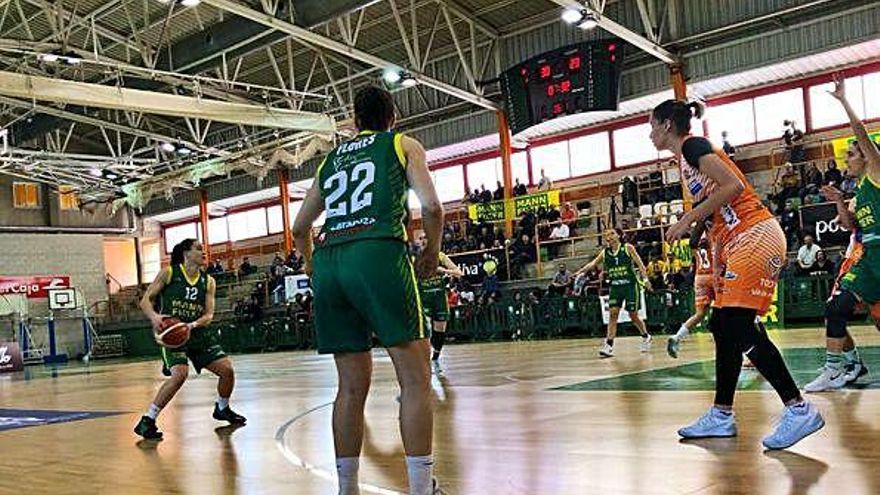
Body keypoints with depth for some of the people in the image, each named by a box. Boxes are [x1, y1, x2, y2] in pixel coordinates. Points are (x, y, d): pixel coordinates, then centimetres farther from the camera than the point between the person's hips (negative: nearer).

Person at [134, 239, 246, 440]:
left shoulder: (208, 282, 6)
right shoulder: (169, 273, -4)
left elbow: (209, 315, 0)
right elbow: (145, 300, -5)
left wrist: (192, 325, -21)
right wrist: (154, 316, -26)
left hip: (198, 332, 5)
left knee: (227, 369, -2)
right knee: (180, 373, -28)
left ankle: (222, 409, 28)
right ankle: (147, 421, -15)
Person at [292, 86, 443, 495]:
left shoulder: (331, 159, 27)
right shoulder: (403, 144, 16)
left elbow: (300, 228, 30)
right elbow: (431, 207, 1)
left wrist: (313, 267, 47)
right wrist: (432, 251, 17)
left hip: (328, 261, 5)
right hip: (379, 253, -5)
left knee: (352, 384, 12)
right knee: (415, 378, -1)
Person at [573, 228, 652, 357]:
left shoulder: (628, 248, -3)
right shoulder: (605, 252, 6)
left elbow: (640, 264, -5)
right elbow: (593, 263, 0)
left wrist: (645, 279, -16)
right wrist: (581, 271, -16)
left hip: (630, 285, -3)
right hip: (615, 286, 3)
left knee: (633, 315, 4)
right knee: (612, 313, -10)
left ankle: (646, 337, 30)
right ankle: (609, 345, -11)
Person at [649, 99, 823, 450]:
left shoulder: (693, 146, -7)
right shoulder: (687, 157, 21)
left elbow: (734, 185, -20)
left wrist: (687, 219, -17)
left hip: (754, 236, -10)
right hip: (735, 244, 10)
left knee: (739, 328, -15)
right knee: (722, 327, 10)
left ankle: (799, 410, -11)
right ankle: (721, 415, 16)